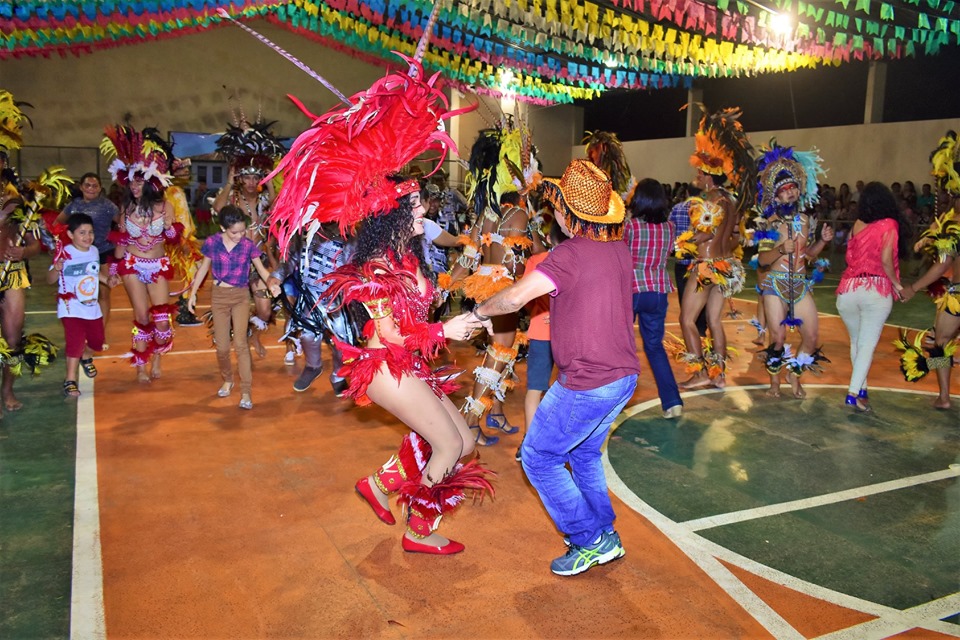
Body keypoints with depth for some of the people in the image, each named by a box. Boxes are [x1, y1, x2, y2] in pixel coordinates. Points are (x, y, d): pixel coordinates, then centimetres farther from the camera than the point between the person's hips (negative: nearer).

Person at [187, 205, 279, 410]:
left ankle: (246, 391, -7)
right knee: (222, 345, 5)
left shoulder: (248, 245, -9)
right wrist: (193, 292, 8)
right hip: (219, 296, 1)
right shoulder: (212, 243, -7)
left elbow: (261, 268, -5)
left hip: (241, 296, -1)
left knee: (240, 343, -10)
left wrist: (272, 284, -25)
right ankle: (227, 380, 30)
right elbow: (204, 268, 6)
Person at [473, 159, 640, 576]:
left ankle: (591, 541, 14)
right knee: (584, 453, 25)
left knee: (538, 458, 7)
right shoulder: (619, 249, 6)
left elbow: (515, 297, -26)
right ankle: (605, 534, 33)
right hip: (624, 374, 9)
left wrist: (480, 311, -7)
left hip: (586, 382, -9)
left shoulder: (570, 254, -19)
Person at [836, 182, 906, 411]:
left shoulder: (857, 225, 9)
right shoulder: (889, 225, -2)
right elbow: (886, 260, -12)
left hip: (848, 289, 4)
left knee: (856, 342, 18)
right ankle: (853, 393, -10)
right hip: (877, 291, -4)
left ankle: (861, 388, 25)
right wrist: (896, 284, -1)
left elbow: (850, 257, 7)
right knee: (868, 344, -1)